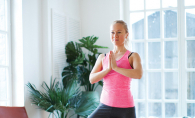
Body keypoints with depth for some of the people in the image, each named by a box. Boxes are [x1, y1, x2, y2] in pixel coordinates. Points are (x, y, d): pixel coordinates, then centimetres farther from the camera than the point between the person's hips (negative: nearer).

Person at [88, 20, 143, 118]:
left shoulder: (132, 56, 0)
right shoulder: (103, 57, 9)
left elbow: (138, 74, -20)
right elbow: (92, 79, 0)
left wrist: (115, 67, -19)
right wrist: (108, 69, -14)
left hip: (125, 107, -3)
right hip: (105, 106, 3)